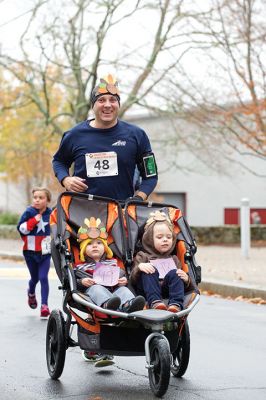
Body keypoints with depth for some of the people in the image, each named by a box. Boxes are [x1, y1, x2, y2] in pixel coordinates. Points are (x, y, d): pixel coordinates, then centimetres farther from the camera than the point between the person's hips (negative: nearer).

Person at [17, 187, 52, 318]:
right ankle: (31, 293, 47)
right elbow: (21, 228, -14)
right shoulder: (29, 212, -9)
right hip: (30, 251, 0)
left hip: (45, 252, 1)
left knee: (43, 277, -9)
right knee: (35, 278, 13)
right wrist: (34, 220, -23)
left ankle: (44, 305, -5)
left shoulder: (50, 213, -1)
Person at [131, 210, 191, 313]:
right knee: (149, 272, -27)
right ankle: (155, 302, -47)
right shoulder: (142, 256, 20)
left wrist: (186, 279, 0)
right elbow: (133, 280, 5)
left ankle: (176, 304, -43)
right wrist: (139, 267, -17)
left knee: (174, 273, -23)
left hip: (168, 291, 2)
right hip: (148, 291, -2)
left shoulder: (173, 259, 30)